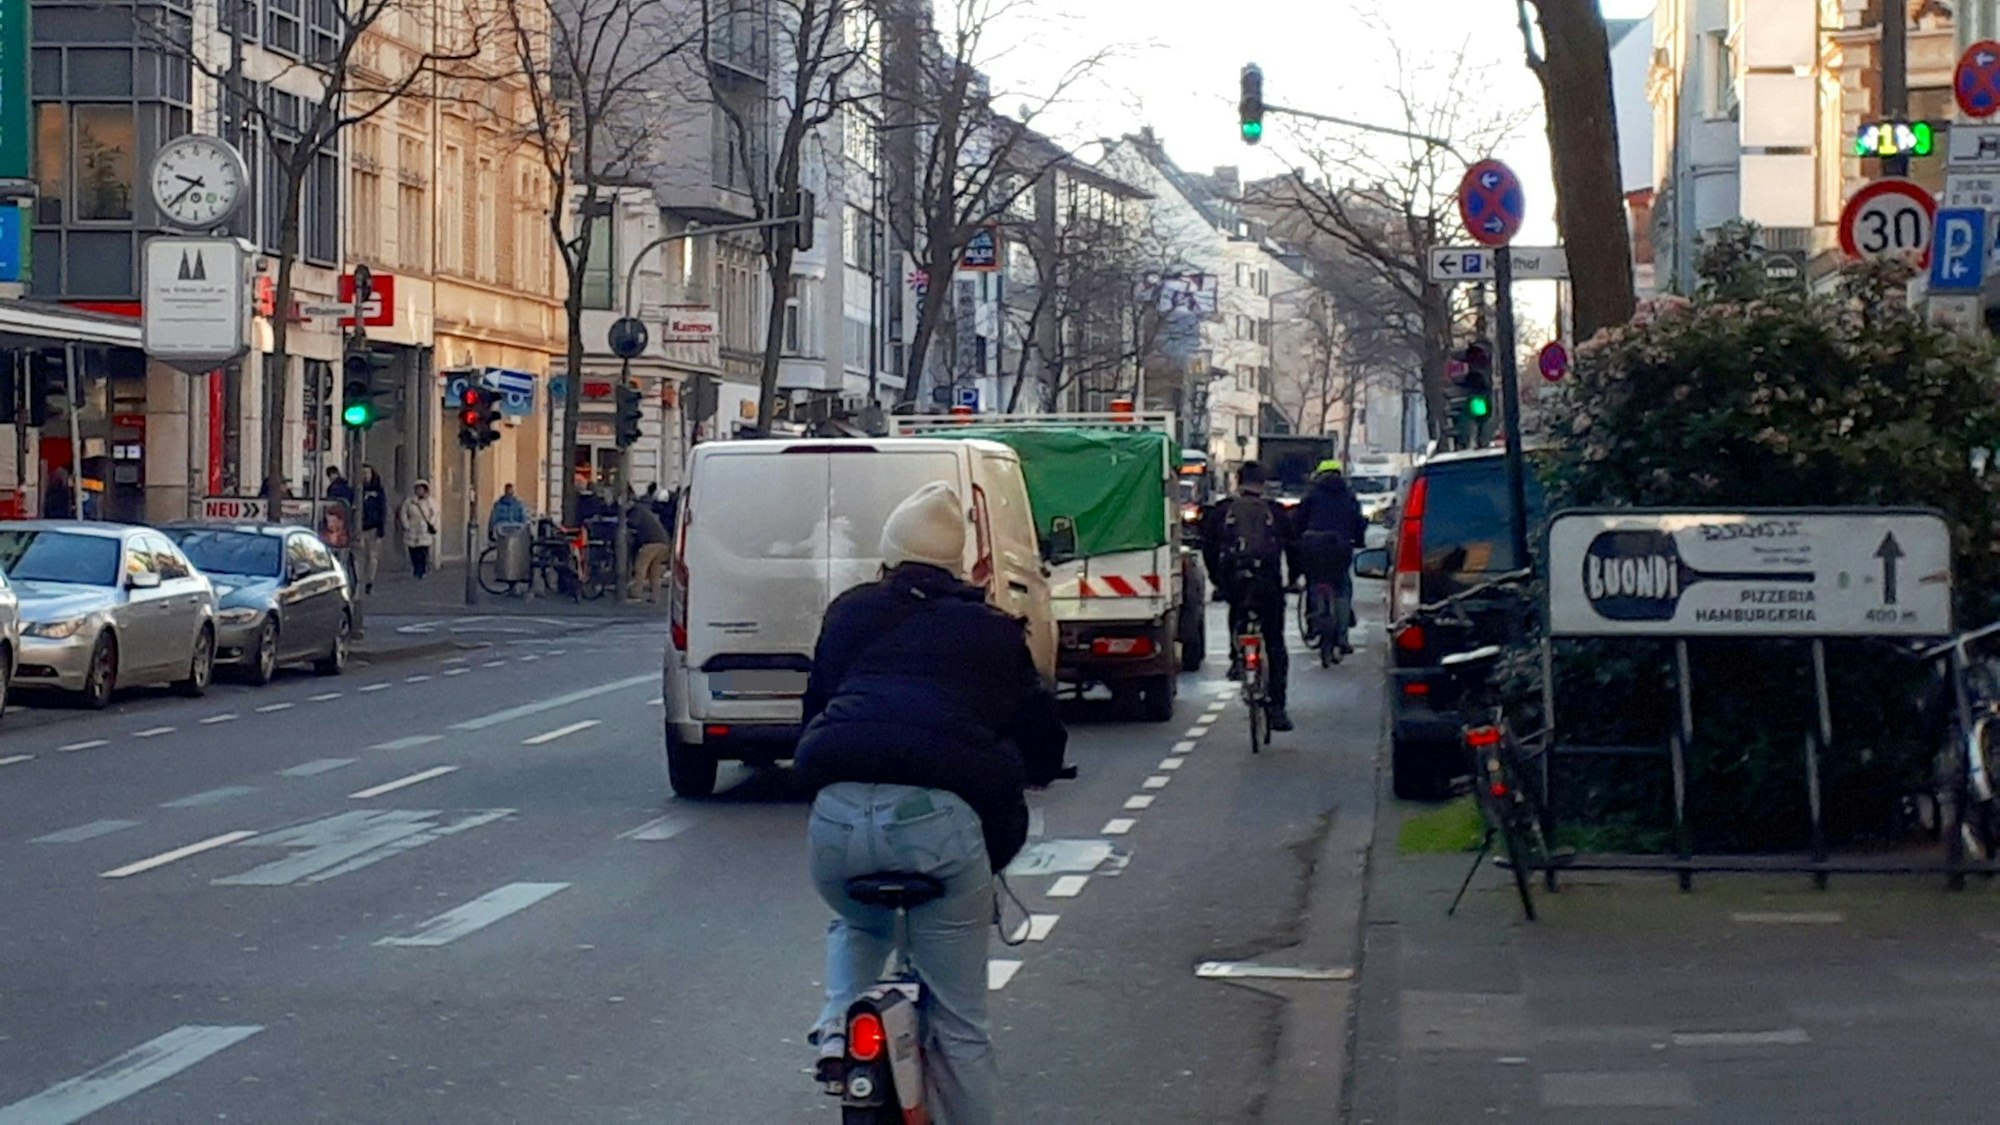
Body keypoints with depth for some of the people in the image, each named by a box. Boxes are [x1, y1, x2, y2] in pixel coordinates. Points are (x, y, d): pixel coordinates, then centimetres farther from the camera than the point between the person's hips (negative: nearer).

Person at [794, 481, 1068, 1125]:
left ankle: (838, 1024, 13)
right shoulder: (994, 632, 21)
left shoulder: (850, 613, 24)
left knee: (859, 926, 36)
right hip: (944, 818, -2)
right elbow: (1042, 732, 24)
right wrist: (1028, 774, 45)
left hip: (839, 810, 2)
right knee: (959, 1027, 10)